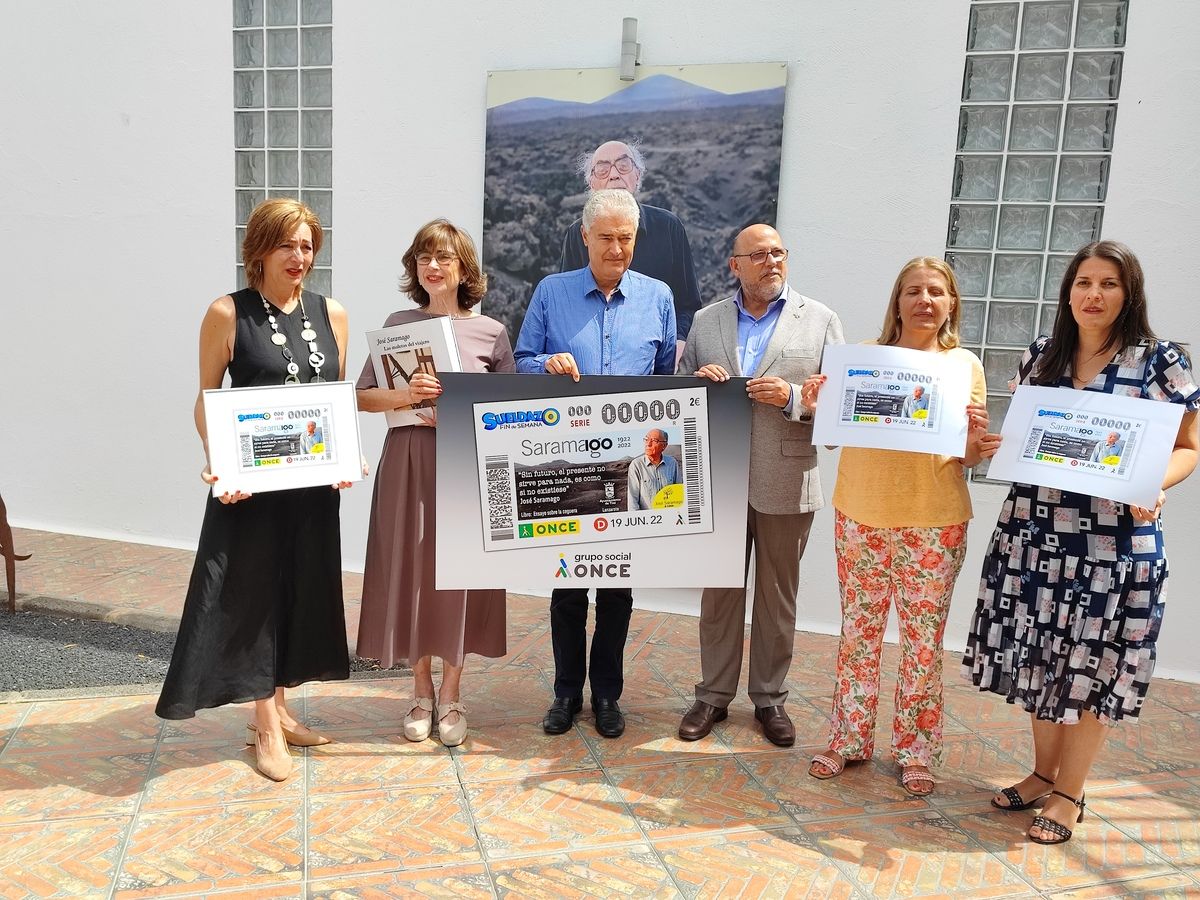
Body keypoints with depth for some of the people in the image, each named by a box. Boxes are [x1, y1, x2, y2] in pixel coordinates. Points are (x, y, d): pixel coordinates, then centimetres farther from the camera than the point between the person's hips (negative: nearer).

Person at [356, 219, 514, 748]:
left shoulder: (491, 333, 3)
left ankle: (451, 695, 21)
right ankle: (421, 691, 24)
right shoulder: (398, 325, 6)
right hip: (408, 463, 1)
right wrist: (405, 395, -16)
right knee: (410, 573, 5)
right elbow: (362, 398, 3)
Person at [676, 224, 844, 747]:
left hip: (785, 483, -1)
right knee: (719, 593, 10)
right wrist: (698, 382, -10)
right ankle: (714, 694, 24)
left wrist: (792, 397, -17)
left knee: (778, 597, 10)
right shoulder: (706, 321, 9)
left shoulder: (819, 320, 3)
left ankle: (770, 698, 25)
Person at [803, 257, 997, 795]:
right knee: (858, 632, 10)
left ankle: (915, 751, 23)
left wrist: (978, 446, -17)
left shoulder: (964, 365, 3)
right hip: (861, 515, 1)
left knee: (924, 641, 7)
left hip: (935, 522, -1)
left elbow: (968, 454, 5)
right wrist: (817, 406, -12)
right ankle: (849, 739, 26)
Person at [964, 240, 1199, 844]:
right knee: (1040, 657, 13)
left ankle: (1069, 793, 23)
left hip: (1114, 541, -4)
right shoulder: (1041, 356, 7)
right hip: (1034, 531, 4)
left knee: (1091, 668, 6)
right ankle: (1043, 773, 32)